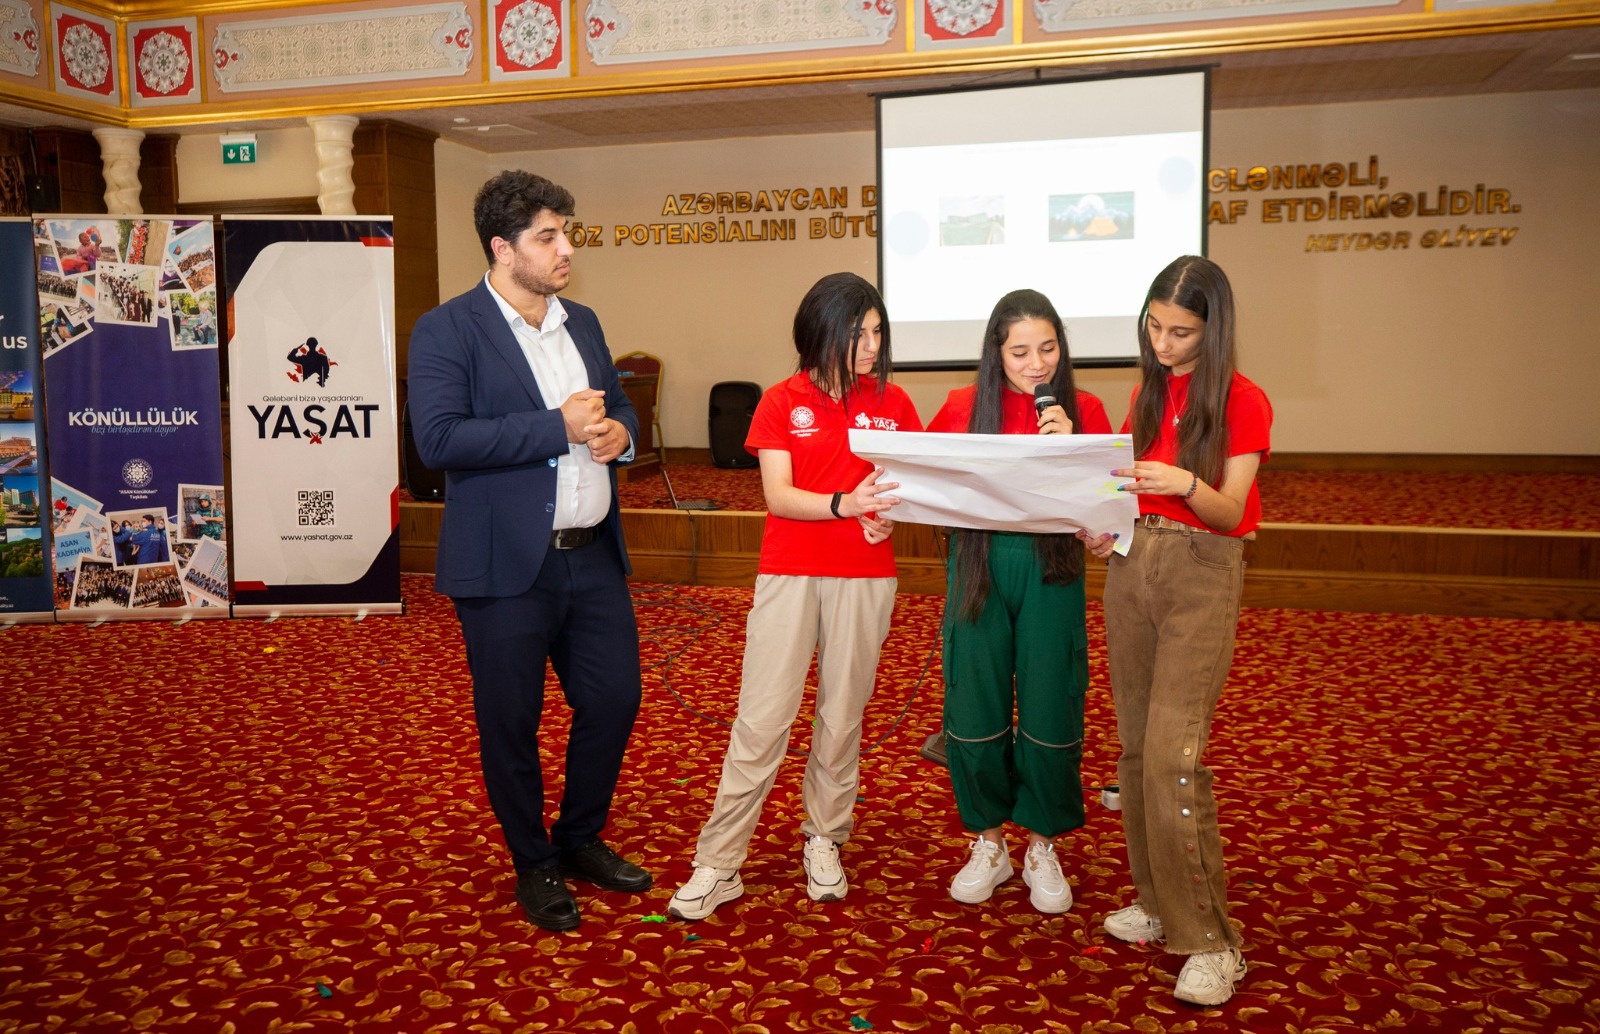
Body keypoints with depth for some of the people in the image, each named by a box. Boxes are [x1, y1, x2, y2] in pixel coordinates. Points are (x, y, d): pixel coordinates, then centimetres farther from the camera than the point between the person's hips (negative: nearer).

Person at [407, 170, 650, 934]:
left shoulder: (582, 323, 12)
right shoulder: (446, 331, -9)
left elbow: (618, 406, 23)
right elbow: (438, 439, -20)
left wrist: (620, 431, -2)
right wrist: (558, 426, -21)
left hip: (593, 555, 6)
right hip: (508, 564, -6)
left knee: (614, 700, 12)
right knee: (510, 723, 8)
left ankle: (581, 840, 35)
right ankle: (533, 865, 29)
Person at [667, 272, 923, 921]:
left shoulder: (893, 403, 6)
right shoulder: (781, 402, 0)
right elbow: (778, 496, -9)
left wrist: (889, 515, -13)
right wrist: (845, 504, -25)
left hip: (865, 578, 2)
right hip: (789, 575, -2)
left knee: (843, 715, 9)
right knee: (760, 721, -2)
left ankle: (824, 840, 28)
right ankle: (718, 865, 6)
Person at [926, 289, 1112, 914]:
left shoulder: (1084, 410, 1)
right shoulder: (963, 406, 2)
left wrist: (1068, 447, -16)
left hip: (1050, 570, 0)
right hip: (978, 567, 1)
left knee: (1049, 714, 2)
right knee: (974, 711, 4)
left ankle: (1042, 848, 24)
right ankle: (988, 844, 25)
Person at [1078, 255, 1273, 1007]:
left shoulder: (1241, 401, -5)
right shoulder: (1147, 392, 12)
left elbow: (1231, 511, -12)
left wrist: (1186, 485, -32)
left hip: (1202, 572, -6)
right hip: (1131, 562, 6)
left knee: (1173, 754, -13)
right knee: (1136, 744, 8)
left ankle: (1208, 940, -4)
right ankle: (1156, 899, 22)